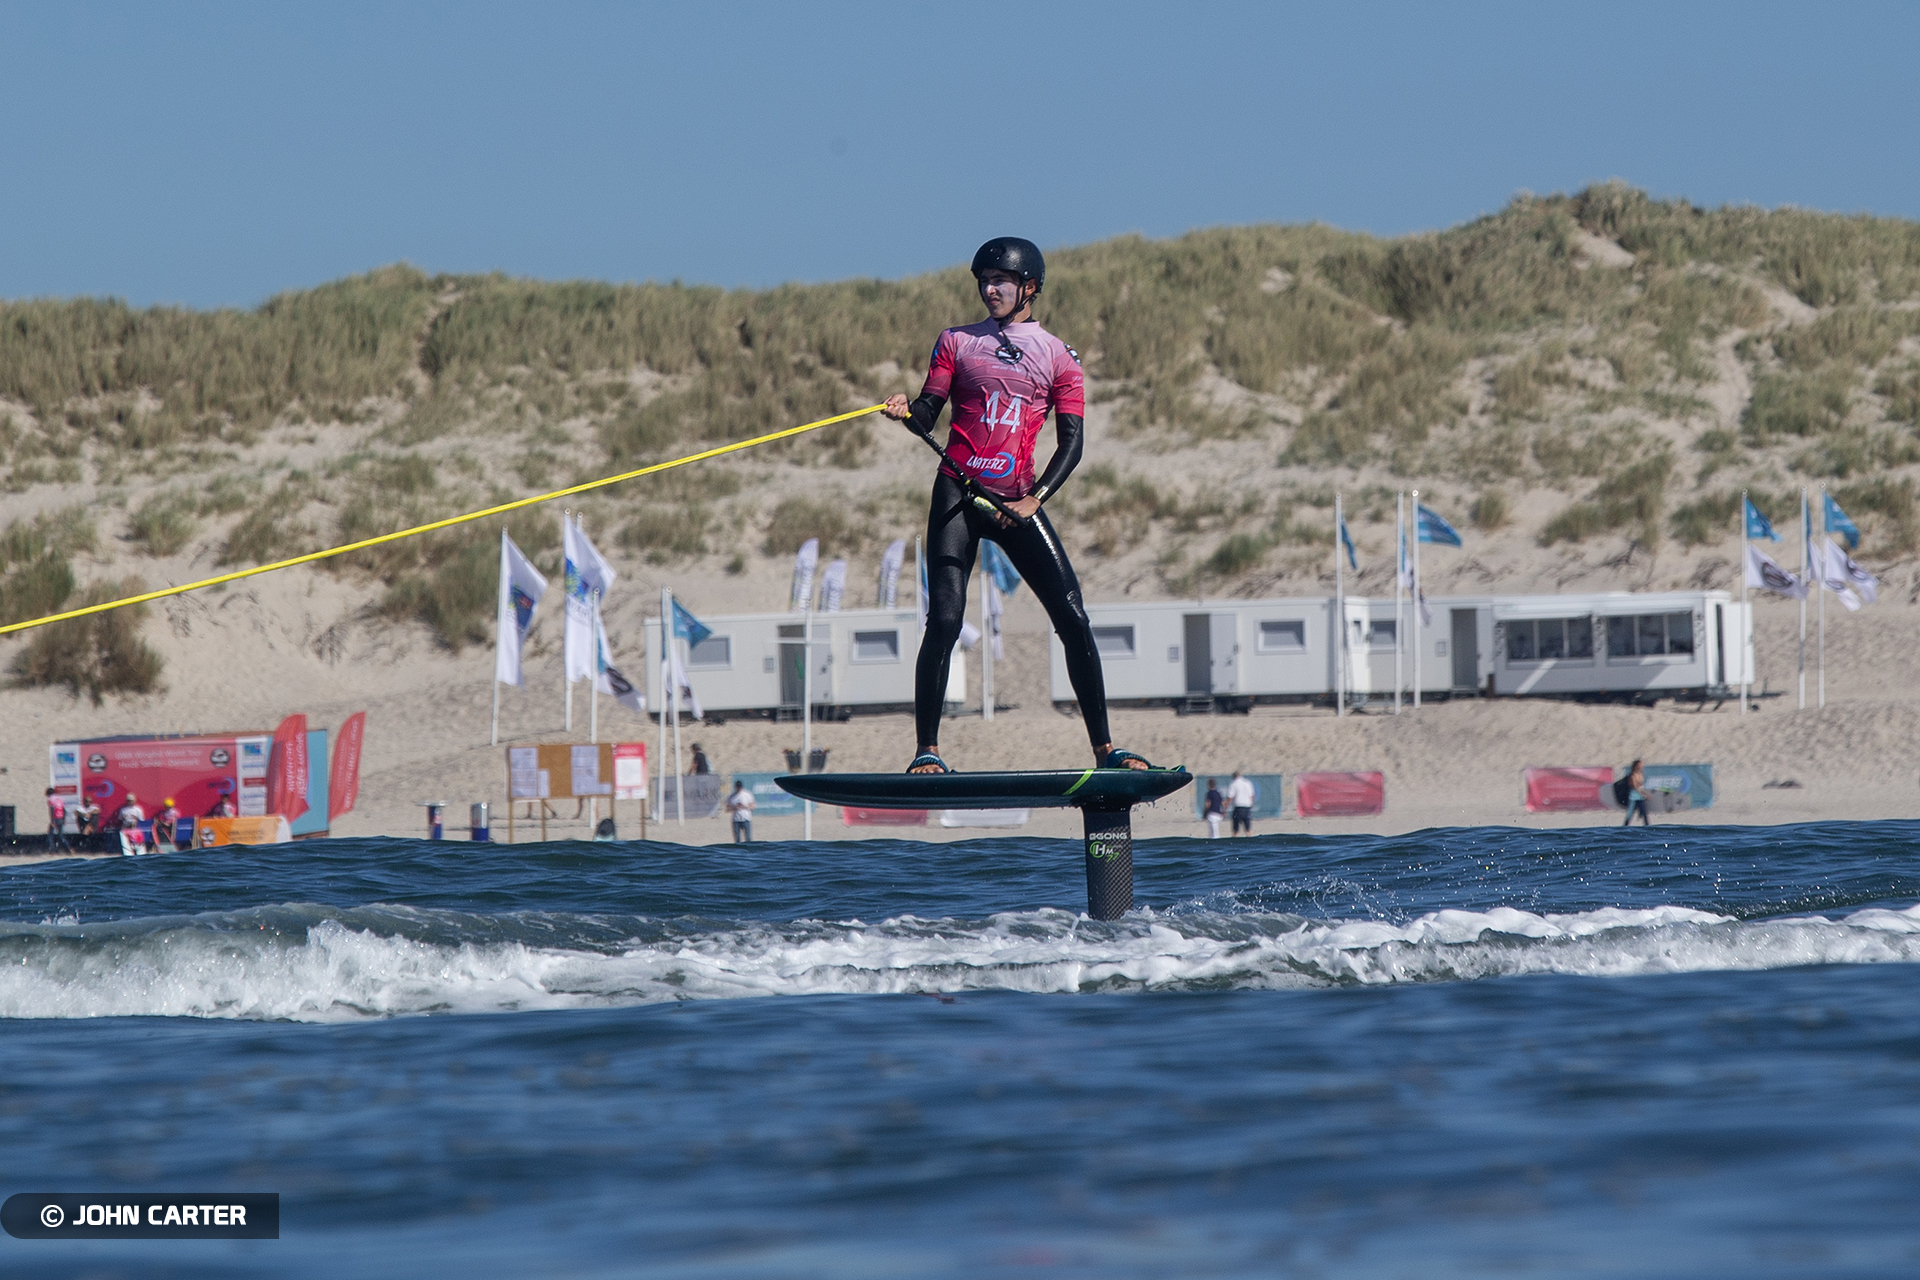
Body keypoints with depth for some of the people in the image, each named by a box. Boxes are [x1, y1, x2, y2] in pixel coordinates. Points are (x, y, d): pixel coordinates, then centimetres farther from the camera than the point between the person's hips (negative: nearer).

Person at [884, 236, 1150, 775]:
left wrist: (1034, 499, -13)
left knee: (1074, 619, -6)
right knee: (944, 619, -12)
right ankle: (926, 751, -6)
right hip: (958, 493, -1)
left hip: (1017, 501, 1)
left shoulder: (1059, 357, 9)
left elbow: (1071, 440, 2)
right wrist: (906, 411, -19)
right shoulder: (957, 342, 11)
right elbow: (929, 415, 5)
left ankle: (1104, 748, 1)